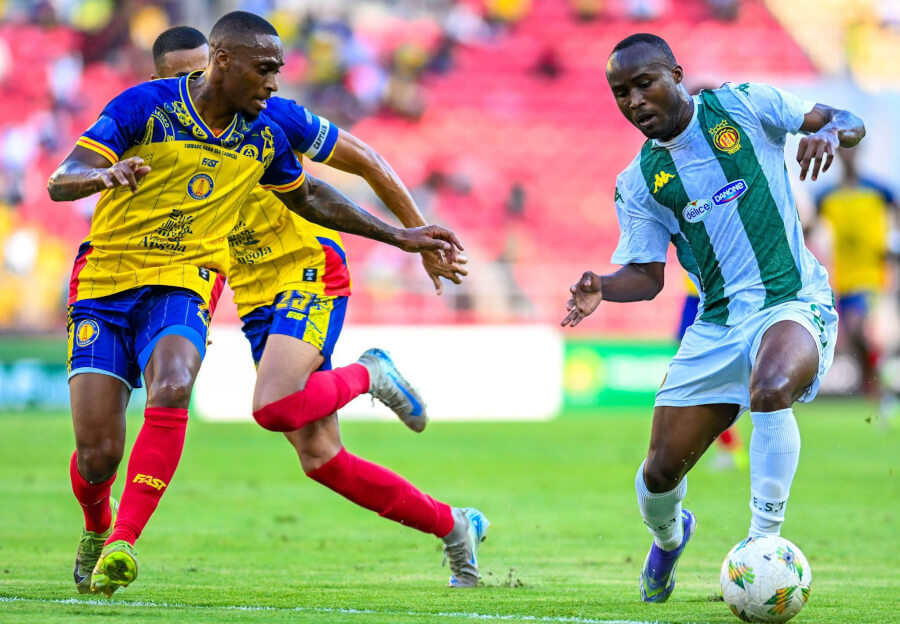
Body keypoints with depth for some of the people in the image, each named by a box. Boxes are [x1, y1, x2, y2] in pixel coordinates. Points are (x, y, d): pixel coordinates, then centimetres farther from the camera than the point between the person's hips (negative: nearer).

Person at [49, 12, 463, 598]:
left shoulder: (264, 136, 2)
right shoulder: (144, 107, -12)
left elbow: (309, 197, 22)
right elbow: (60, 182, -19)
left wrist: (400, 236, 22)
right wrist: (106, 174, -42)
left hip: (182, 287, 2)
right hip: (105, 282, -2)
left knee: (172, 391, -31)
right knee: (98, 454, -7)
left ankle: (123, 543, -31)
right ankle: (96, 529, 29)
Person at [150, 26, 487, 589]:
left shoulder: (265, 117, -13)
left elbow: (366, 162, -4)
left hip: (311, 272, -5)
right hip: (255, 297, 5)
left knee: (274, 407, -29)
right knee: (319, 459, 0)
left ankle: (369, 375, 3)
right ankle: (453, 525, 16)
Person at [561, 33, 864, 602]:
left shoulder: (743, 106, -1)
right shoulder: (639, 181, 6)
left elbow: (850, 124, -1)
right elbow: (646, 275, 7)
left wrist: (828, 132, -24)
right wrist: (601, 290, -15)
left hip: (794, 304, -4)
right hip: (717, 325, 4)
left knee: (771, 387, -39)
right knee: (660, 473, 1)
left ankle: (763, 545, -26)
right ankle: (669, 535, 39)